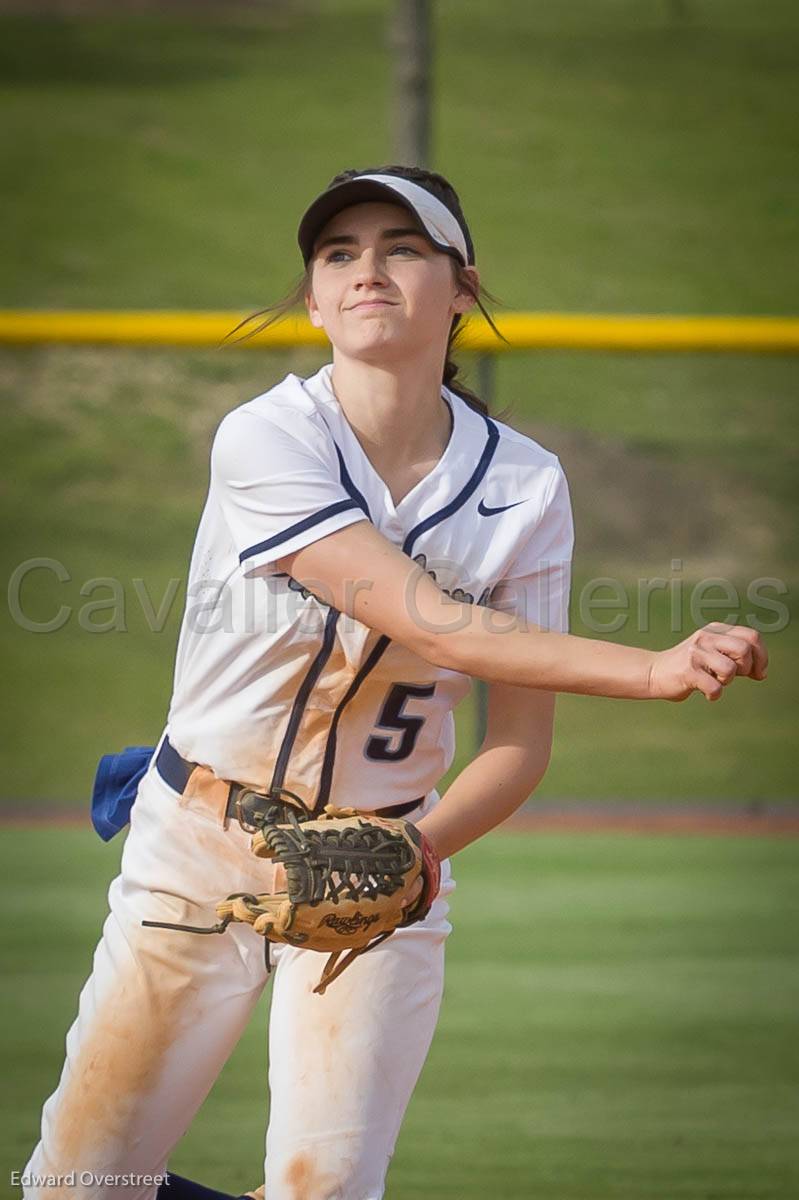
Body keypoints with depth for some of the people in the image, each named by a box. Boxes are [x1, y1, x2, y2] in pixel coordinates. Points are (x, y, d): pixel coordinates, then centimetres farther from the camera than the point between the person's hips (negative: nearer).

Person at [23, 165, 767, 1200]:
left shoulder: (524, 487, -6)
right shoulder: (265, 441, -17)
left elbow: (522, 741, -6)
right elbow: (427, 620, -27)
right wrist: (651, 671, -35)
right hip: (197, 849, -1)